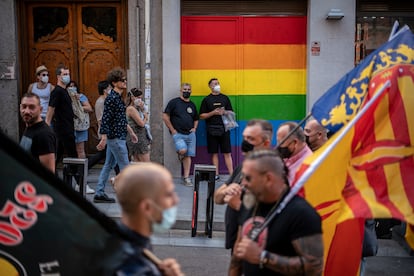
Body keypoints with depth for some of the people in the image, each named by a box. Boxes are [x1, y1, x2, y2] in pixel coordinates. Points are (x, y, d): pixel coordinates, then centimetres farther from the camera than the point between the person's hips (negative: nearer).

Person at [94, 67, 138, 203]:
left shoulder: (118, 98, 14)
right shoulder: (111, 98, -16)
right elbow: (105, 120, -20)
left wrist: (131, 132, 27)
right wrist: (103, 139, -23)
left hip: (115, 137, 10)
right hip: (115, 138, -10)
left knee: (108, 165, 12)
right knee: (125, 167, -4)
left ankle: (99, 193, 18)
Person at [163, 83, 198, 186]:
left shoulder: (192, 105, 16)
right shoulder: (174, 102, -1)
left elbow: (196, 119, 28)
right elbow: (165, 116, -5)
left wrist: (194, 128, 9)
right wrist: (172, 130, -9)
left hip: (190, 134, 5)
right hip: (178, 134, -5)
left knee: (188, 155, 2)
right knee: (183, 150, -27)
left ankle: (186, 178, 8)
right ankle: (180, 155, 10)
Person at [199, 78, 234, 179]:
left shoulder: (225, 98, 11)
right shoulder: (206, 100, 6)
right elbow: (202, 116, 3)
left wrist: (224, 112, -7)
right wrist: (213, 113, -10)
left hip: (224, 128, 1)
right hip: (212, 129, 0)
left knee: (227, 153, -2)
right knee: (214, 153, 4)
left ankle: (231, 174, -2)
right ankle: (216, 174, 12)